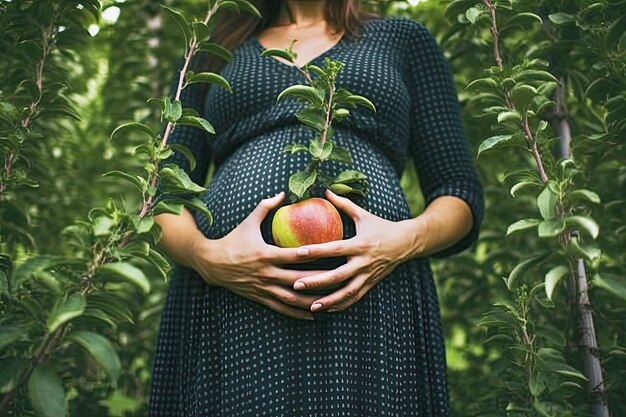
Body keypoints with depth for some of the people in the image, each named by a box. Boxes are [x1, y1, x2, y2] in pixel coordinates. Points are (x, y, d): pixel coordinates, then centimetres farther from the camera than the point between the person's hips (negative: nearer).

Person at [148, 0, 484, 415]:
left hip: (374, 299, 0)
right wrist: (204, 255, -8)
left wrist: (408, 239, -10)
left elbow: (462, 196, 12)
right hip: (230, 311, 1)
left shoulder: (404, 38, 18)